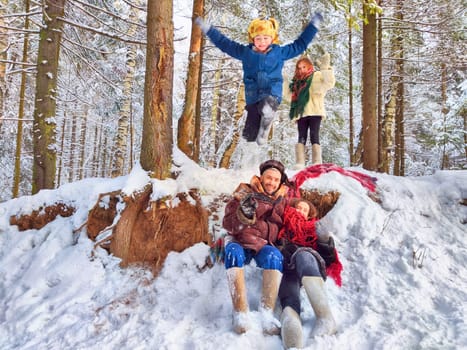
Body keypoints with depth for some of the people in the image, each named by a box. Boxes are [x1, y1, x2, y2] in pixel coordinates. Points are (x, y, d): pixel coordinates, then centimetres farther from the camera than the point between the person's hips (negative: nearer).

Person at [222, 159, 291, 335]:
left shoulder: (281, 200, 14)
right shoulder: (245, 192, 7)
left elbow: (278, 232, 6)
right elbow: (228, 224, -1)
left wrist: (254, 221, -10)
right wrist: (243, 212, -22)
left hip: (264, 245, 1)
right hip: (239, 242, -1)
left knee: (274, 255, -33)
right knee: (233, 252, -36)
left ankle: (267, 313, -41)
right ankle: (240, 312, -42)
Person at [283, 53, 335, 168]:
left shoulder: (317, 76, 6)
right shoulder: (296, 81, 21)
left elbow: (329, 83, -11)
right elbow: (289, 96, 28)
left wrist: (326, 68, -21)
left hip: (314, 112, -4)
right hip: (301, 113, 4)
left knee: (314, 136, -9)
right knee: (301, 137, -2)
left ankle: (317, 163, -11)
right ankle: (299, 163, -8)